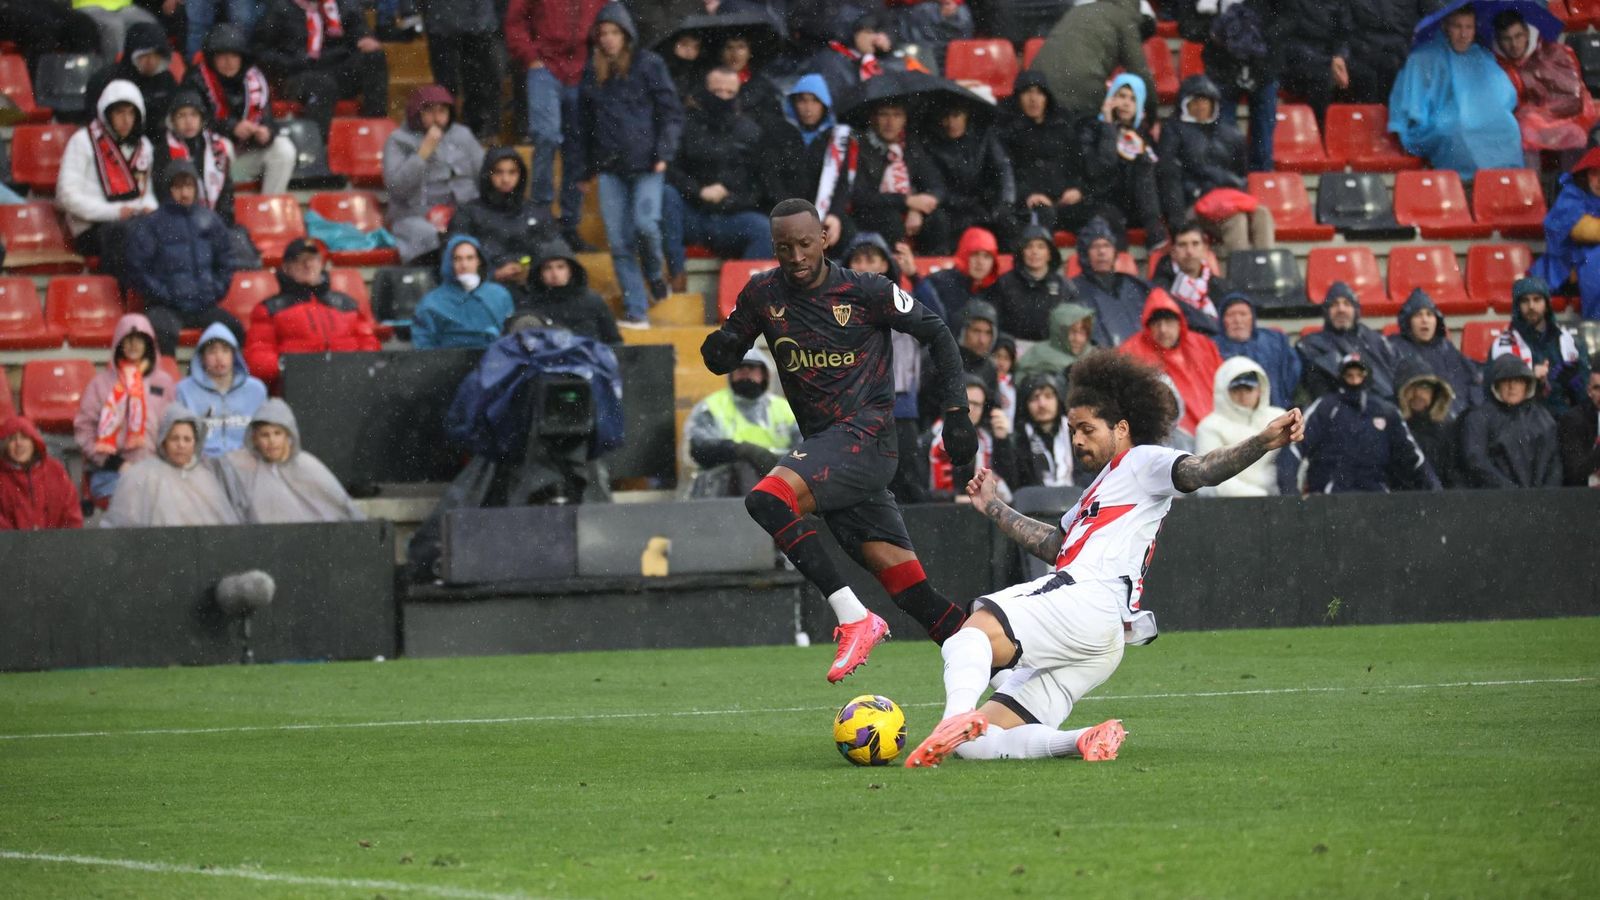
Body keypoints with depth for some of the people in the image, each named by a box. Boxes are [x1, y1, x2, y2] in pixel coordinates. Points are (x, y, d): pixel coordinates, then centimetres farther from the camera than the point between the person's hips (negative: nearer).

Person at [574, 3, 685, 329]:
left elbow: (671, 112, -1)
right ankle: (635, 312, 4)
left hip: (645, 164, -4)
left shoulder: (649, 65, 0)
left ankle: (656, 276, 12)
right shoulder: (592, 73, 12)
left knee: (645, 224, -19)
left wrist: (663, 154, -10)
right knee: (619, 241, -1)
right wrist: (587, 165, 15)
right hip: (609, 168, 4)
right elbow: (585, 122, 18)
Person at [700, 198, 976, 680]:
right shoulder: (763, 295, 7)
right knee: (903, 581, 0)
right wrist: (719, 348, -9)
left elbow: (937, 334, 4)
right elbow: (725, 357, 16)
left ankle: (854, 617, -24)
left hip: (866, 435, -6)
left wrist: (956, 411, -2)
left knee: (767, 499, -27)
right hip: (822, 442, 6)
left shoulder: (866, 292, -6)